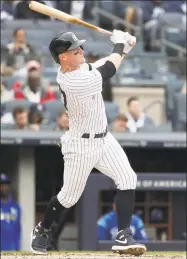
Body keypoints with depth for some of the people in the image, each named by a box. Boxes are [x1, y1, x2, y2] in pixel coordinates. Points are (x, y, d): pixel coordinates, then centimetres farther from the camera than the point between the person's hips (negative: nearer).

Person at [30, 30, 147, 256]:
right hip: (81, 146, -9)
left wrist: (123, 48, -8)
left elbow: (100, 65, 8)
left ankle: (123, 237, -5)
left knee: (127, 180, -5)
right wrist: (120, 44, 0)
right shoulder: (75, 82, -28)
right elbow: (108, 69, -17)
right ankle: (42, 230, 31)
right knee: (69, 196, 4)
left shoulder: (72, 69, -2)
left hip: (103, 139, 9)